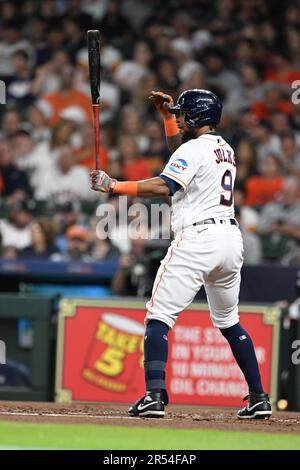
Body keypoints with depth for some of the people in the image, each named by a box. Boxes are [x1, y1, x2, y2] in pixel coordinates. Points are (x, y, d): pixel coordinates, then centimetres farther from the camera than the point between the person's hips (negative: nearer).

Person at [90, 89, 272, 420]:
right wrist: (167, 114, 33)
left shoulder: (195, 148, -7)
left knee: (159, 315, -9)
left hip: (197, 238, -9)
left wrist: (114, 186, -21)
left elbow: (164, 186, -22)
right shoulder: (225, 149, 20)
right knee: (228, 321, 21)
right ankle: (258, 398, 19)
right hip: (231, 238, 9)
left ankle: (154, 395, -22)